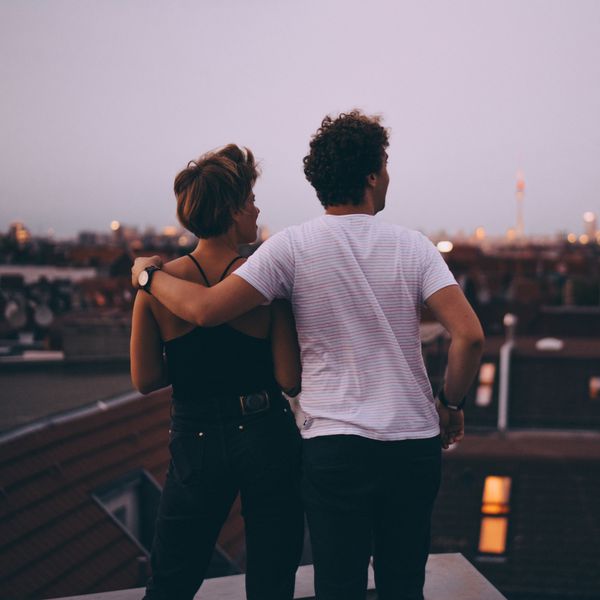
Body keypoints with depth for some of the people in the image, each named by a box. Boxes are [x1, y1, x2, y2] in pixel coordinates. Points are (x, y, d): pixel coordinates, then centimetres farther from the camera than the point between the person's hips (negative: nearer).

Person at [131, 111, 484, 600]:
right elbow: (469, 335, -10)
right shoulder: (412, 246, 0)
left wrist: (148, 274, 7)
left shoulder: (293, 247, -6)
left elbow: (206, 309, -12)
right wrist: (451, 404, 7)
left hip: (334, 445, -2)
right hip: (415, 444, 2)